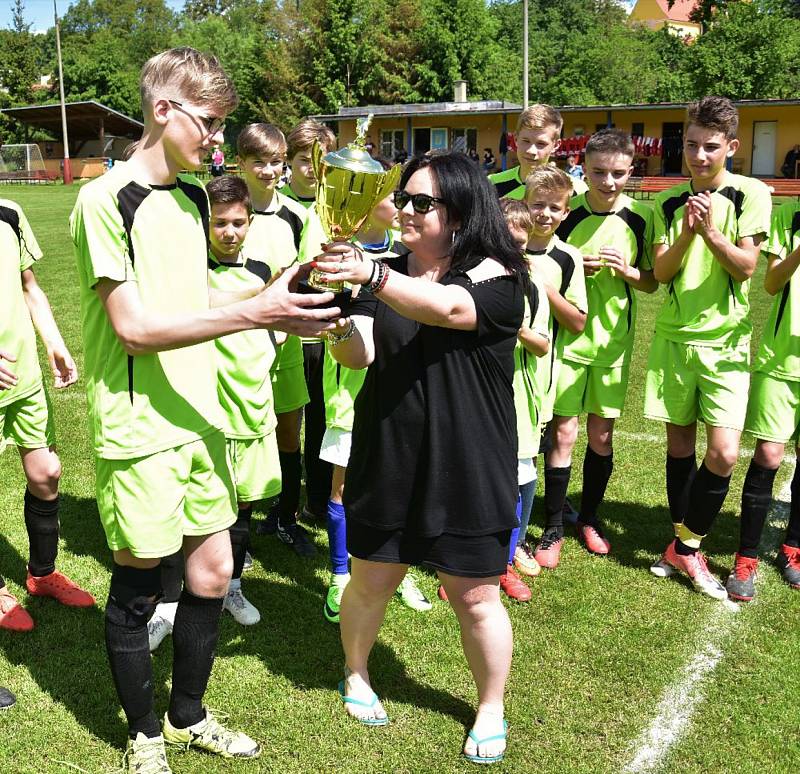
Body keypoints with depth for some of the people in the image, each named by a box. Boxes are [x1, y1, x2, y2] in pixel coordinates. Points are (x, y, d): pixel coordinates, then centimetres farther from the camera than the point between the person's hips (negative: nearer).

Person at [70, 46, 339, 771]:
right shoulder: (106, 200, -13)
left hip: (198, 416, 7)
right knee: (138, 586, 7)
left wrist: (279, 304, 2)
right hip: (139, 429, -7)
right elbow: (134, 326, -19)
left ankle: (188, 716, 35)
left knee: (212, 571, 13)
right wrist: (252, 312, -23)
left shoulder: (192, 196, 11)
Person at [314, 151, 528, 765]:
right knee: (370, 580, 12)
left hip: (467, 465, -3)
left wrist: (372, 275, -44)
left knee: (475, 597, 6)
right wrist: (337, 330, -30)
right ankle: (356, 675, 41)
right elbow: (360, 353, -7)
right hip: (387, 456, 3)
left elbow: (446, 308, -30)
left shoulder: (495, 276, -7)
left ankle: (491, 709, 31)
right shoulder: (389, 271, 5)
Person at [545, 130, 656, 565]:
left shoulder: (641, 218, -1)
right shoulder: (565, 212, -7)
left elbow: (652, 282, 6)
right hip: (567, 335, -2)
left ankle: (589, 518, 28)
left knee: (601, 435, 10)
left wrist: (627, 271, -15)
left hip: (613, 339, 2)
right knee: (563, 434, 0)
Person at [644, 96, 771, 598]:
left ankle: (685, 547, 8)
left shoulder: (751, 194, -2)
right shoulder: (669, 203, 6)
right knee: (680, 445, 9)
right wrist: (686, 233, -17)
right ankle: (686, 547, 25)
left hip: (725, 340, -2)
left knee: (723, 454, -11)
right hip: (674, 336, 3)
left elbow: (746, 267, -8)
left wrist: (710, 231, -22)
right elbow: (661, 272, -1)